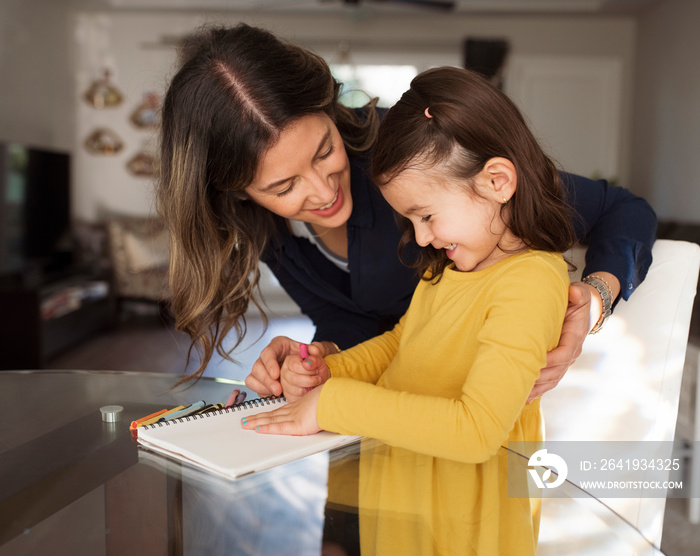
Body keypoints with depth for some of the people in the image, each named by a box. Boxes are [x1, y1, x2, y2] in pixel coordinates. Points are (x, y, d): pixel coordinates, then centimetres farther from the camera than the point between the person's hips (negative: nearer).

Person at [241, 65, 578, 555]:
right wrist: (329, 372, -1)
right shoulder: (450, 264, 5)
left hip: (457, 512, -7)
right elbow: (401, 341, 18)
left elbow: (477, 429, -32)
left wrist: (335, 404, -28)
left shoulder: (529, 281, -24)